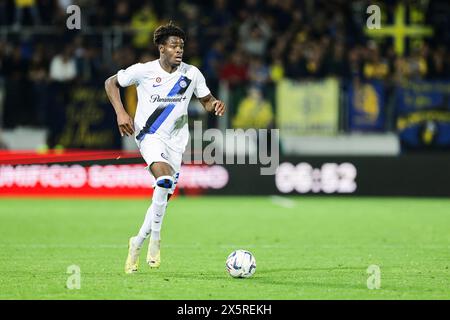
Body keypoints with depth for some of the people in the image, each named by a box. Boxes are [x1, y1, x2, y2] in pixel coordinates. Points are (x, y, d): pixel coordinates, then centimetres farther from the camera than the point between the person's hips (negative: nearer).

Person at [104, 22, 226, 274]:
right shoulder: (143, 71, -8)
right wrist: (121, 113, -9)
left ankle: (137, 244, 23)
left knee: (164, 196, 3)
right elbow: (111, 83, 4)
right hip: (149, 136, -4)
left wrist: (216, 104, -11)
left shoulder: (192, 74, 0)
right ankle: (155, 238, -18)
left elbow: (206, 100, 13)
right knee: (164, 179, -30)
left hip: (176, 140, 4)